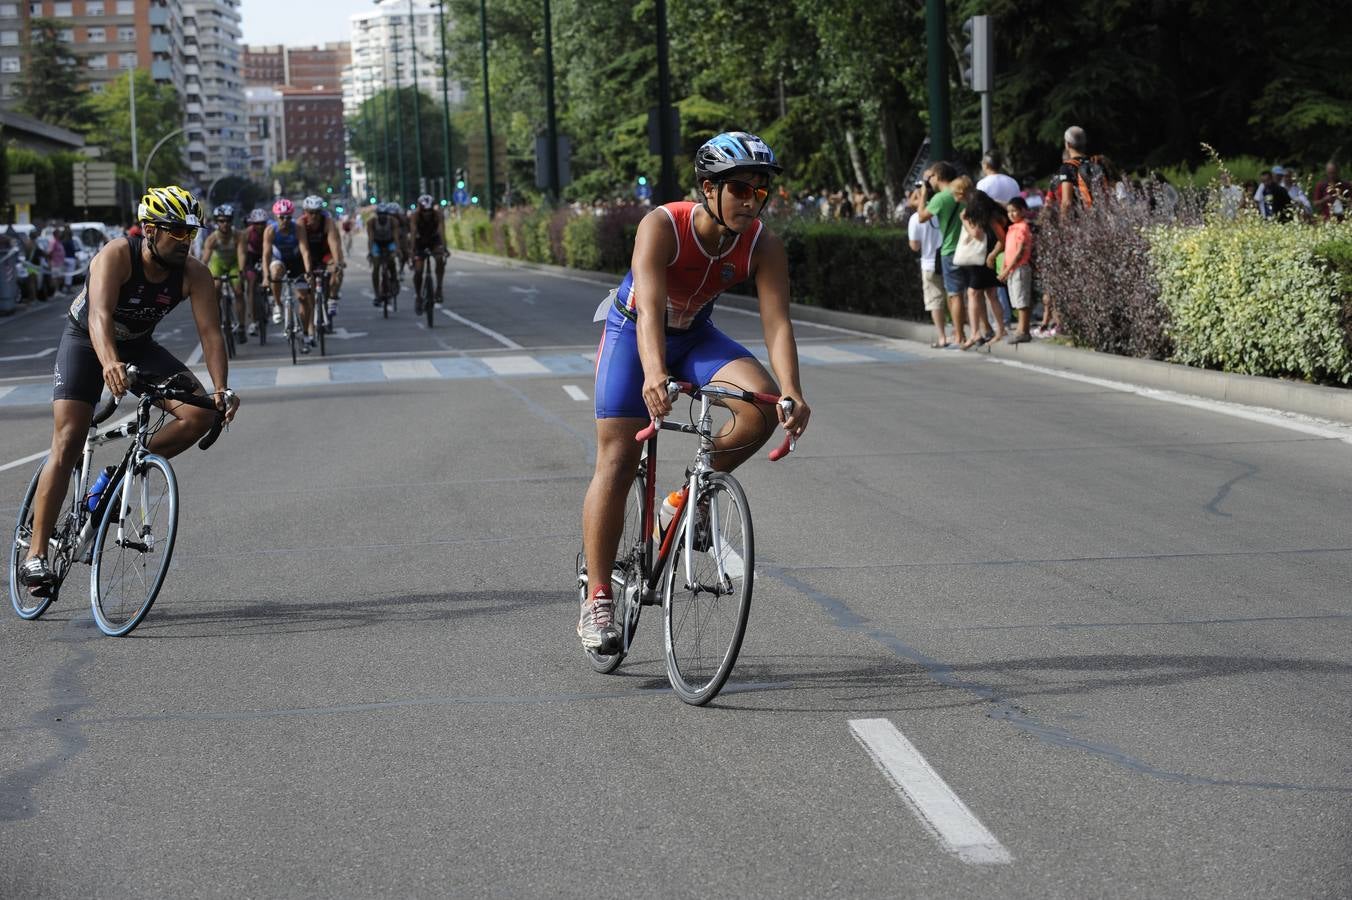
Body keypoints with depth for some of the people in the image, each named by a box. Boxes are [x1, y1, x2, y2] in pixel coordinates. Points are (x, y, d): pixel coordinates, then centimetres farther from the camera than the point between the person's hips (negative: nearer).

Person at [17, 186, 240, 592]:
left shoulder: (194, 274, -19)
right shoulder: (117, 255, -31)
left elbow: (210, 331, -24)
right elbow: (99, 316, -44)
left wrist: (222, 389, -39)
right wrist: (109, 363, -63)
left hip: (138, 346, 4)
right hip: (85, 341, -4)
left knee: (200, 413, -17)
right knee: (67, 445, -15)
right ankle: (36, 554, -12)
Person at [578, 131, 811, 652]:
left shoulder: (763, 246, -21)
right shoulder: (662, 227, -31)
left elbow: (776, 322, -30)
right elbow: (650, 310, -43)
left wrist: (792, 393, -47)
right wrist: (654, 375, -60)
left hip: (695, 335, 3)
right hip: (633, 333, -3)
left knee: (763, 405, -24)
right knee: (617, 461, -11)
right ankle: (597, 601, -4)